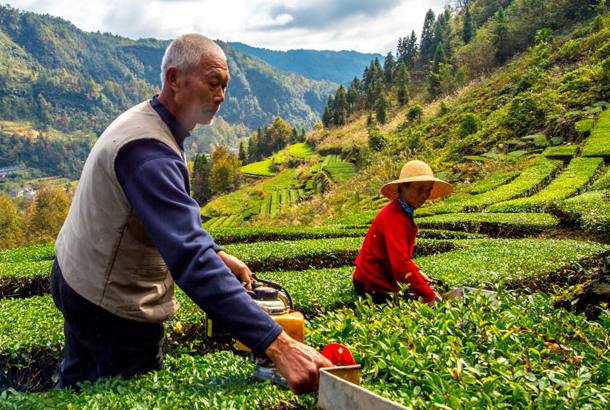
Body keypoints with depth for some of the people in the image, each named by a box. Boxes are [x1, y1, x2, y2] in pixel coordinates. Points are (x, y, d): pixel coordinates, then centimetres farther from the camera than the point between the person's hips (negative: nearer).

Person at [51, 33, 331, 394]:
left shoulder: (146, 121, 3)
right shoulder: (148, 150, -31)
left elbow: (176, 214, 14)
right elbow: (191, 258, -42)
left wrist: (217, 253, 2)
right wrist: (277, 345, -46)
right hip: (112, 305, -10)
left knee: (76, 386, 26)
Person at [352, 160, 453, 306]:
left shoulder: (401, 212, 11)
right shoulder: (395, 218, -23)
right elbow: (400, 263, -30)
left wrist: (417, 272, 9)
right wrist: (428, 295, -26)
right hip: (372, 286, -10)